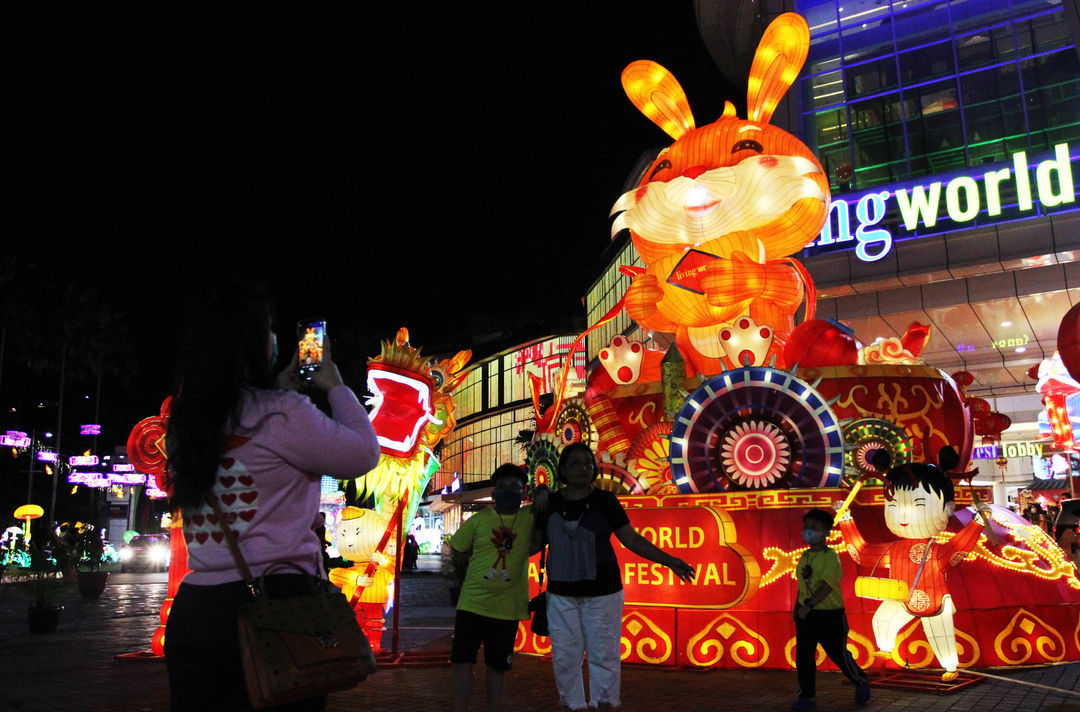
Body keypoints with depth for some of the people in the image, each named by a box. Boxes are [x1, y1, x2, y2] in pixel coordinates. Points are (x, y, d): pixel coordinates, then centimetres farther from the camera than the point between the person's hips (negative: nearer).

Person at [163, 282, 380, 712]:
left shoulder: (184, 421, 8)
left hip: (193, 610, 7)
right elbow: (364, 454, -2)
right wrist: (335, 386, 11)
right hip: (277, 600, -6)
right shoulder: (280, 415, -15)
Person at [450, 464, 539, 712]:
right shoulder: (478, 520, 0)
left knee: (498, 666, 11)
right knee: (463, 659, 1)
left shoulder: (531, 519, 0)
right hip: (472, 603, 0)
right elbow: (458, 551, 10)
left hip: (508, 608, 0)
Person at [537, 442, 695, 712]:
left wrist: (669, 560, -7)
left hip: (601, 592, -2)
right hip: (561, 593, 2)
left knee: (604, 654, -3)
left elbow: (632, 539, -1)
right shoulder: (550, 503, 4)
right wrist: (538, 510, 3)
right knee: (564, 656, 5)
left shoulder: (605, 501, -2)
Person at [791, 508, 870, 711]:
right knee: (803, 656, 4)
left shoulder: (831, 557, -13)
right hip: (806, 615, 6)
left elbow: (826, 585, -21)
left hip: (830, 616, -6)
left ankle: (861, 683, 33)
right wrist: (797, 606, 13)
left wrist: (809, 605, -25)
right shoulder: (804, 556, 9)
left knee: (839, 654, 7)